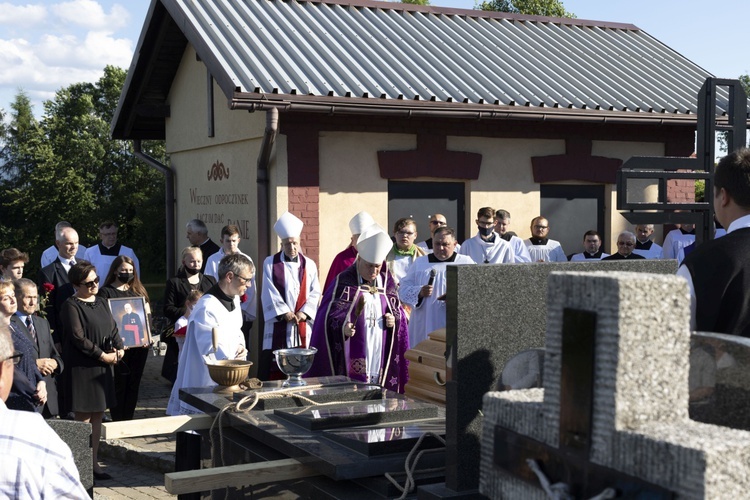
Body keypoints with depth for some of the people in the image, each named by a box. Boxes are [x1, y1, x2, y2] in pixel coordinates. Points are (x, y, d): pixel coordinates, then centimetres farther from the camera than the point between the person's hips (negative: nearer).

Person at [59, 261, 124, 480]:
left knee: (97, 415, 9)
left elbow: (113, 328, 15)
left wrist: (119, 348, -3)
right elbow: (78, 337, -14)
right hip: (82, 367, -7)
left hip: (103, 366, 7)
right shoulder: (71, 306, -9)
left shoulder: (101, 303, 14)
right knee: (84, 417, -5)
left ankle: (94, 462, 15)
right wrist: (102, 355, -12)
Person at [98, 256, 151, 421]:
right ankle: (118, 421, 7)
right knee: (119, 384, -2)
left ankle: (128, 419, 15)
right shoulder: (106, 291, 0)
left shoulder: (138, 291, 17)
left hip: (140, 345, 5)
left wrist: (147, 337, 1)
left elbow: (147, 315, 16)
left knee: (134, 383, 7)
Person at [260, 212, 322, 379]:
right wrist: (284, 313, -12)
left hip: (303, 324, 2)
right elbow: (270, 293, -2)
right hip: (278, 324, -2)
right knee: (274, 369, -4)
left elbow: (315, 292, 5)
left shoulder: (309, 265, 10)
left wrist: (304, 312, -10)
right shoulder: (270, 263, 4)